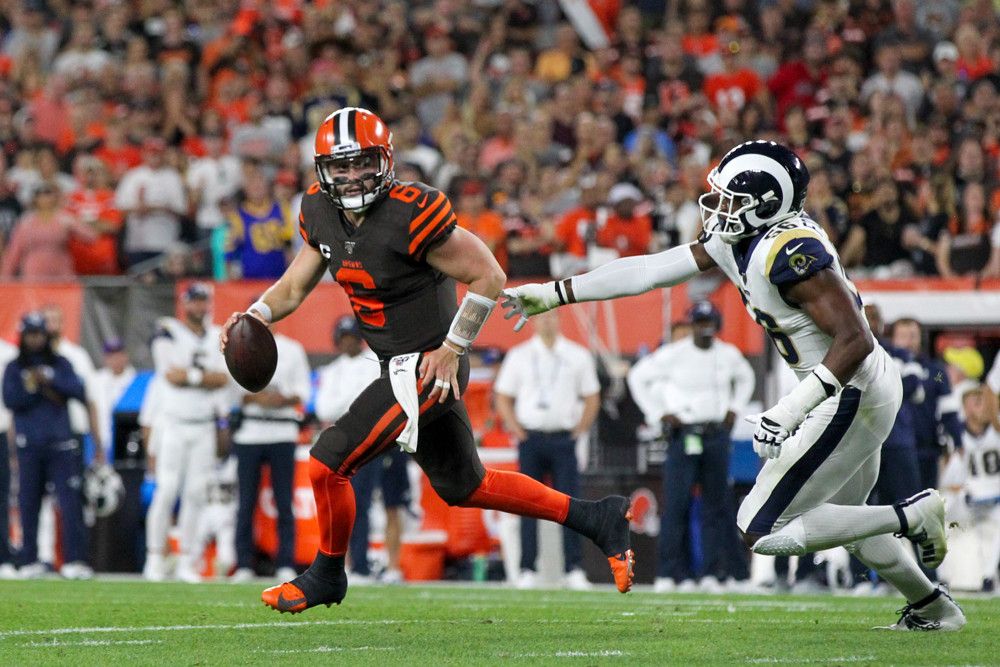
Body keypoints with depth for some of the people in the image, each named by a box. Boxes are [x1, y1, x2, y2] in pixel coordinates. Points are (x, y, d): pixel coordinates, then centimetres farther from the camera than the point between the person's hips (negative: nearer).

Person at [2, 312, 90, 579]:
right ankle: (30, 561, 7)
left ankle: (75, 560, -12)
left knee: (70, 502, -9)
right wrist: (33, 387, -13)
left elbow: (78, 391, -2)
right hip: (29, 445, 0)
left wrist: (48, 380, -11)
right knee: (28, 504, 1)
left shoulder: (61, 364, 11)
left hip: (61, 444, 0)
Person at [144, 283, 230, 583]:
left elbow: (223, 378, -1)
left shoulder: (218, 338, 11)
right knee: (167, 491, -9)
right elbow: (171, 375, -14)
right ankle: (155, 559, -5)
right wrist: (205, 376, -6)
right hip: (173, 422, -4)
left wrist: (189, 375, -12)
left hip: (204, 427, 4)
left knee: (196, 494, 3)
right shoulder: (169, 333, -4)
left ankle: (187, 562, 7)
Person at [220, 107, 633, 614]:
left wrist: (452, 349, -15)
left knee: (328, 462, -10)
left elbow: (489, 276, -17)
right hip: (400, 365, 9)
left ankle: (327, 575, 16)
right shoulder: (321, 213, 2)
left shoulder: (410, 216, -22)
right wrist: (253, 318, -9)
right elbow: (294, 286, 10)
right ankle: (597, 519, 28)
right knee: (463, 487, 19)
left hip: (428, 367, -9)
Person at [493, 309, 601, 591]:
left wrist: (581, 428, 1)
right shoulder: (519, 355, 8)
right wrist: (515, 428, -2)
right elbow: (503, 396, 10)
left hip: (564, 438, 0)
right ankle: (527, 571, 1)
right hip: (530, 438, 0)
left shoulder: (578, 355, 8)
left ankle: (573, 570, -4)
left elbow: (591, 397, 12)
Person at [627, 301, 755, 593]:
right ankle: (668, 573, -7)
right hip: (684, 434, -4)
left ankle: (712, 572, 6)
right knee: (675, 504, -9)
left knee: (716, 505, 2)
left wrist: (735, 408, 14)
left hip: (717, 435, 4)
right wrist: (658, 414, -4)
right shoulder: (672, 354, -6)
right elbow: (638, 377, 2)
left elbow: (746, 377, 27)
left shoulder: (729, 355, 7)